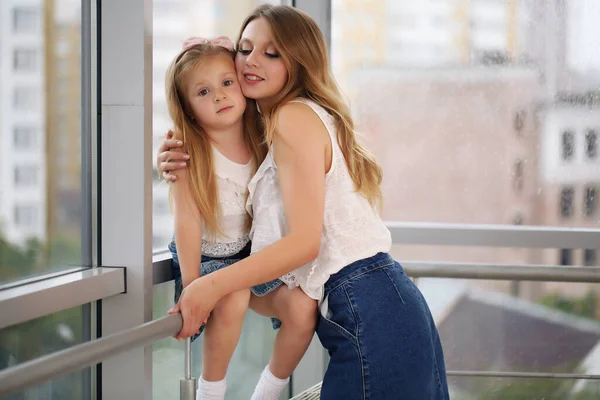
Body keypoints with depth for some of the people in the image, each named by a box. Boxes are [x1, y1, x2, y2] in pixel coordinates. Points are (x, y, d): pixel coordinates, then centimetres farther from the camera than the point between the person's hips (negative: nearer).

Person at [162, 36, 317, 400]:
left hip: (252, 252, 5)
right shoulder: (189, 153, -20)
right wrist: (191, 288, -25)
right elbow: (187, 220, -23)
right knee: (233, 300, -34)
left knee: (303, 306, -16)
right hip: (205, 257, -5)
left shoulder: (261, 144, -6)